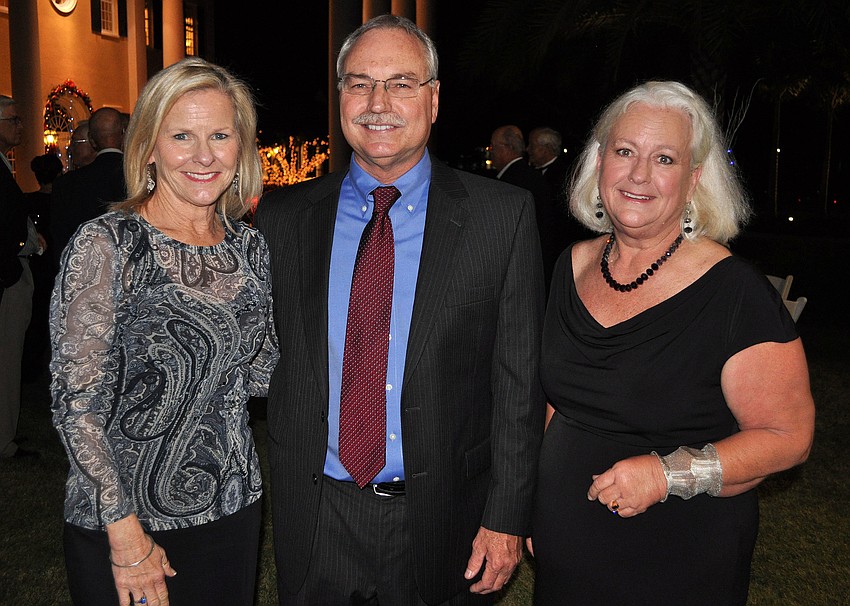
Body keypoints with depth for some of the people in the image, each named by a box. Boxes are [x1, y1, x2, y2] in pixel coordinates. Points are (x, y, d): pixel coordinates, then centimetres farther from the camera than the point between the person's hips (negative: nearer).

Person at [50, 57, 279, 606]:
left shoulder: (250, 247, 1)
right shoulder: (106, 245, -15)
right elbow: (77, 402, -15)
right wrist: (125, 532, -15)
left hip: (233, 509, 5)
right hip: (121, 524, -4)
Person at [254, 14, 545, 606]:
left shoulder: (503, 214, -7)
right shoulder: (282, 217, 0)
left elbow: (520, 379, -6)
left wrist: (507, 516, -7)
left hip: (444, 522, -1)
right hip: (317, 519, 2)